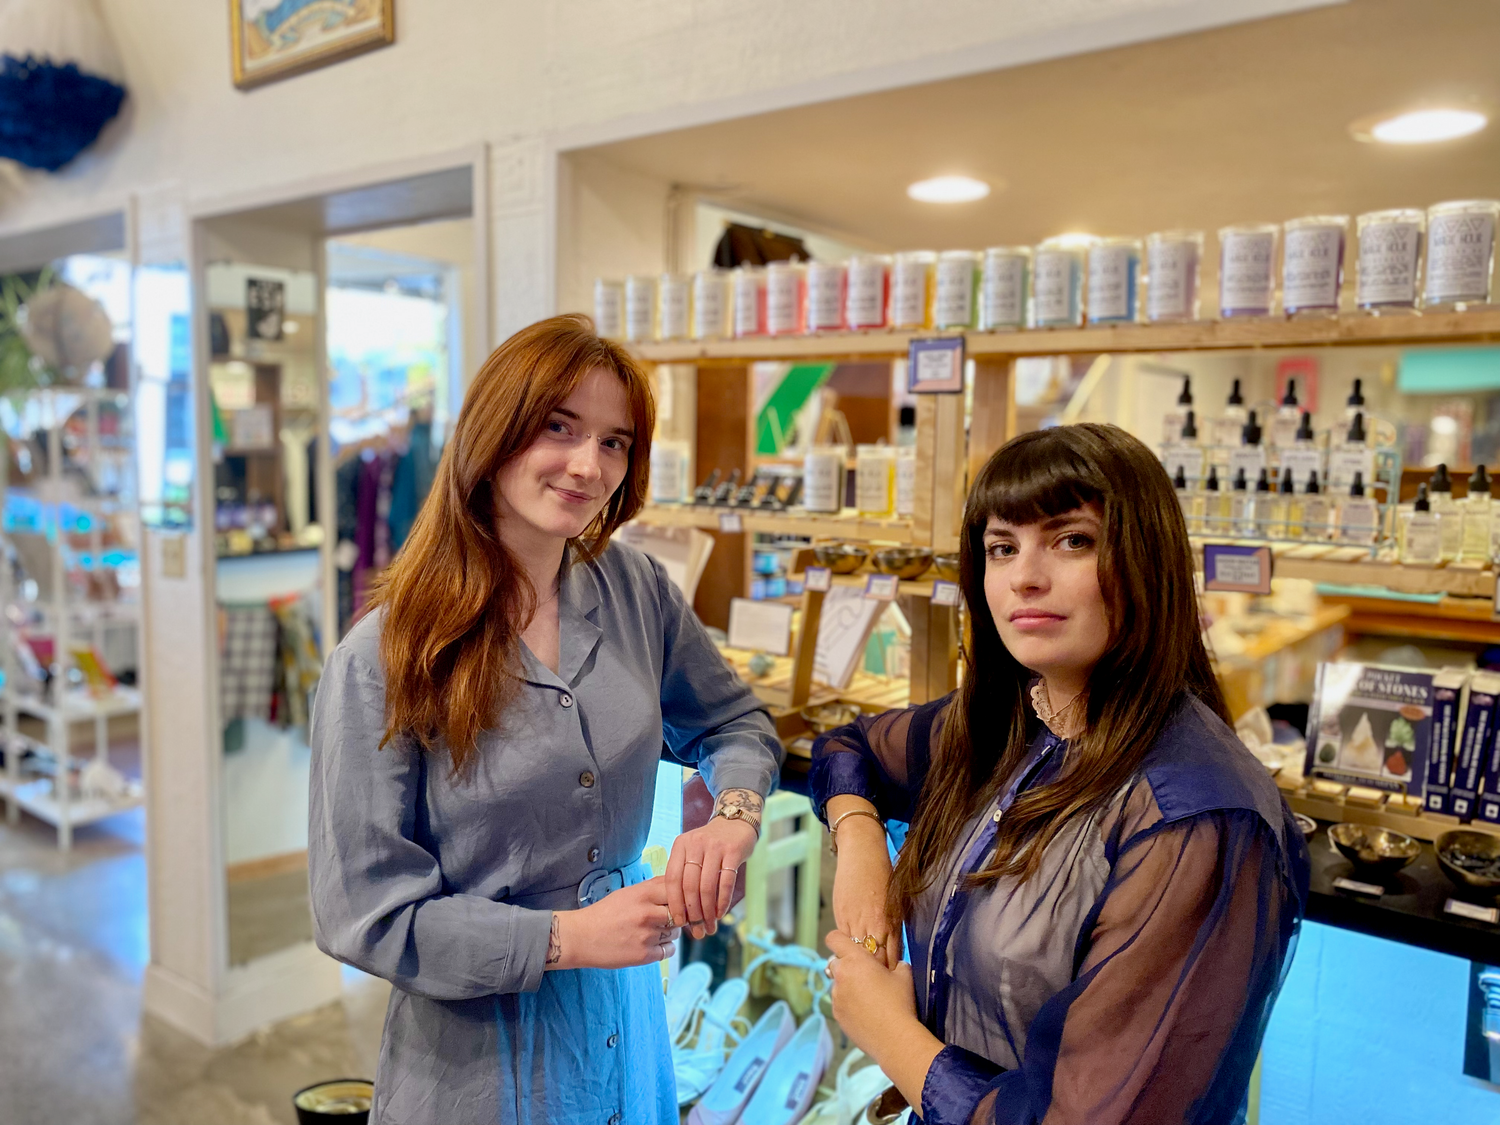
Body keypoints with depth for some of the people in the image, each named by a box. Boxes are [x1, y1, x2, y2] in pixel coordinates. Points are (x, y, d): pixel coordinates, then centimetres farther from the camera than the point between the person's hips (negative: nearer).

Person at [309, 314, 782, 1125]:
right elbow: (364, 912, -16)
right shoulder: (382, 661, -19)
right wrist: (564, 937, -21)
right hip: (477, 1052, -4)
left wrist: (733, 816, -14)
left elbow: (731, 721, 6)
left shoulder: (638, 591, -7)